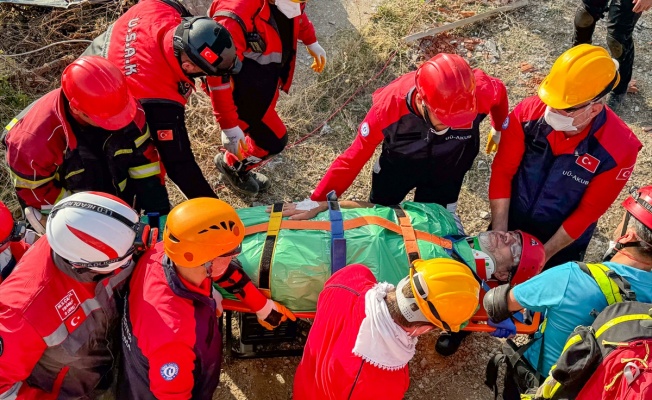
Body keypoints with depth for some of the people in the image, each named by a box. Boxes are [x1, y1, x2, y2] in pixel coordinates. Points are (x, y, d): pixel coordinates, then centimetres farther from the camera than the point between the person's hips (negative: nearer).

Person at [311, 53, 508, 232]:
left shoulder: (478, 91, -39)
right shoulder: (389, 104, -41)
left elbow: (499, 92, -13)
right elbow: (354, 156, -29)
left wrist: (499, 129, 7)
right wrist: (318, 201, -29)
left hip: (446, 169, 0)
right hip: (398, 165, 0)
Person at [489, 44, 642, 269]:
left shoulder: (619, 149, -27)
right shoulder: (529, 112, -23)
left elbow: (588, 211, -18)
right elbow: (502, 171, -15)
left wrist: (543, 255, -16)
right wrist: (499, 233, -19)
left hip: (562, 244, -2)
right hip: (511, 225, 2)